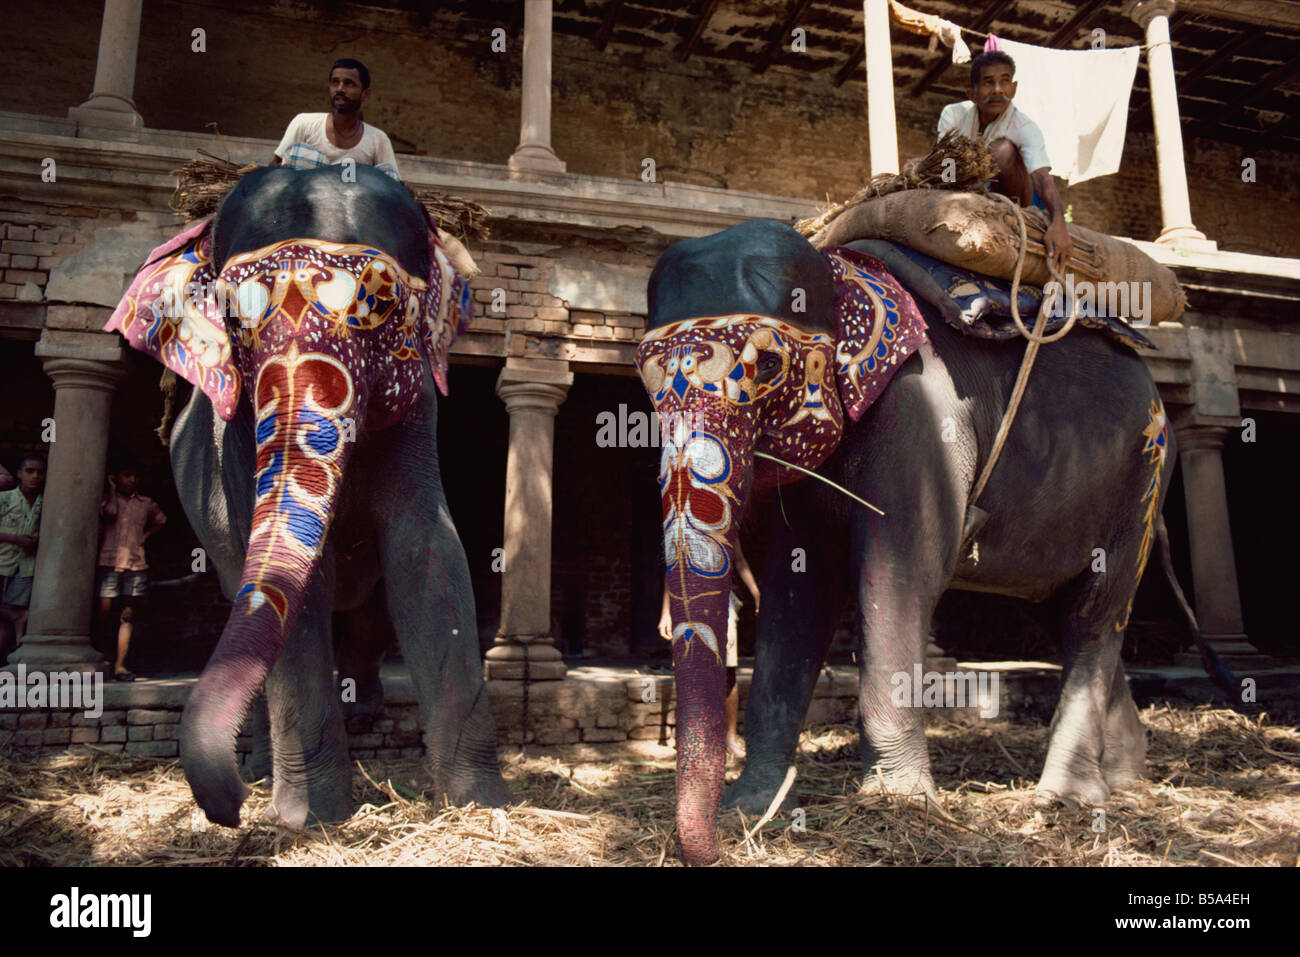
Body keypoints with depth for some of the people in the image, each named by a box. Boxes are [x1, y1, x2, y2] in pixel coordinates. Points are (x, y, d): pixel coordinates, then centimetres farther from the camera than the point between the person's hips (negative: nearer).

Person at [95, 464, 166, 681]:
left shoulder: (146, 503, 15)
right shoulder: (107, 499, 7)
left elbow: (160, 519, 32)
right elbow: (109, 513, -14)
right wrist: (113, 490, -2)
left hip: (136, 564, 2)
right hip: (109, 562, -2)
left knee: (127, 616, -1)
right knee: (104, 612, -6)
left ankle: (120, 665, -1)